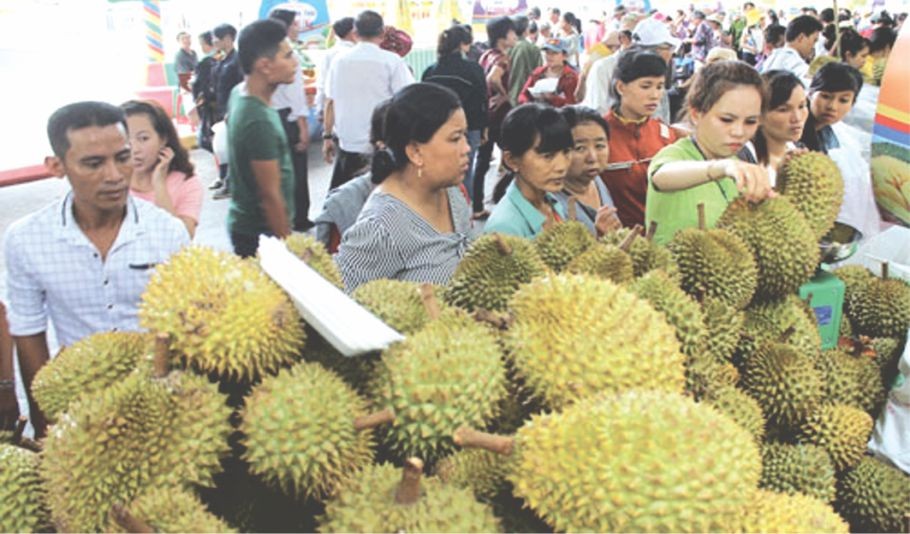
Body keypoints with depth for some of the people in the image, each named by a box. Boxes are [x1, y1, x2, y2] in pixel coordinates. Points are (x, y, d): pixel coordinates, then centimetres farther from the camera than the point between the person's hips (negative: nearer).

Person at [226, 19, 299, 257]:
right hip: (261, 234, -9)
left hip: (243, 223, 9)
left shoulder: (238, 94, 0)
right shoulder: (259, 121, -27)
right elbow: (270, 196, -21)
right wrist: (288, 246, -15)